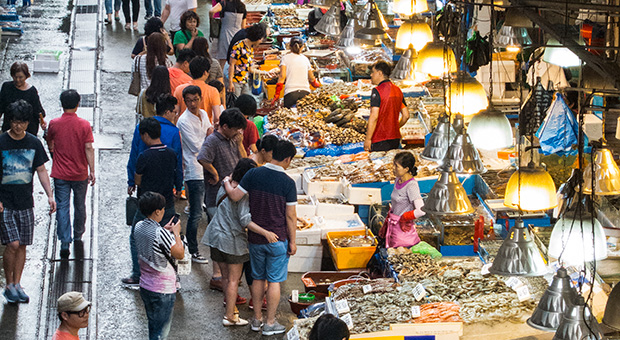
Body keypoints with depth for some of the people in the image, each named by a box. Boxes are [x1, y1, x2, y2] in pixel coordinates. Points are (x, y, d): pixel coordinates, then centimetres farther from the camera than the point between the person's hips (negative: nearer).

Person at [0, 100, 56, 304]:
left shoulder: (34, 143, 3)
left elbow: (41, 171, 10)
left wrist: (50, 196, 0)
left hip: (26, 203, 4)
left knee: (22, 245, 7)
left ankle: (17, 285, 19)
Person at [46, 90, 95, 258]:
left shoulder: (54, 124, -7)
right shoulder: (84, 125, -10)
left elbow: (50, 145, 9)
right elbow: (89, 148, -14)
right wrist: (92, 171, -10)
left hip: (60, 174, 0)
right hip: (80, 174, 0)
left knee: (62, 207, 0)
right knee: (79, 205, 19)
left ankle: (65, 243, -10)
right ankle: (78, 236, 35)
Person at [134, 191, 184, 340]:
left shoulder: (139, 227, -1)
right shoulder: (160, 233, -26)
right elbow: (180, 254, -18)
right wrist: (176, 233, -7)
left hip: (145, 287, 8)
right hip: (162, 290, -8)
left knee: (153, 326, 23)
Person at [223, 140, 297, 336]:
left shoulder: (254, 174, -7)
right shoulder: (287, 183, -14)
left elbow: (235, 196, -7)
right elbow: (290, 217, -10)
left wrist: (227, 183, 13)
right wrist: (292, 242, 0)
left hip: (255, 238, 4)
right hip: (277, 239, -4)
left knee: (258, 278, 17)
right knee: (274, 280, 6)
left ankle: (257, 319, 25)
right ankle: (270, 323, 11)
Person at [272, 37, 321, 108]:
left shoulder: (285, 58, 9)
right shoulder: (305, 59, 18)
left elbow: (282, 76, 0)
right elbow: (311, 79, 25)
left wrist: (277, 94, 3)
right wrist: (318, 85, 46)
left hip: (291, 92, -2)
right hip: (305, 92, 2)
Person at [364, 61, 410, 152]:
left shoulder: (377, 91, -12)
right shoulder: (397, 90, 11)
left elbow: (374, 116, -20)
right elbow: (406, 115, 13)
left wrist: (368, 139, -17)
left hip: (380, 141, -8)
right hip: (395, 139, 8)